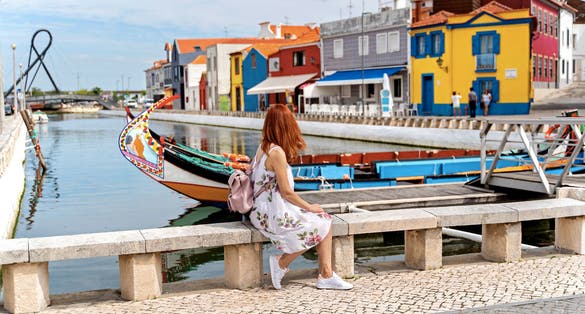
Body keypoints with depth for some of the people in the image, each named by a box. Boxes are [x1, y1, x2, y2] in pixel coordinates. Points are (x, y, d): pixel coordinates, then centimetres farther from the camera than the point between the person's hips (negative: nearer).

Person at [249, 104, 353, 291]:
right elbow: (286, 192, -16)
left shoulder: (263, 147, 8)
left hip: (264, 210, 9)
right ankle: (281, 263, 4)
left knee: (324, 220, 5)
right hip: (272, 214, -9)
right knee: (319, 227, -3)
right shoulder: (277, 152, -20)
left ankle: (326, 275, 0)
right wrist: (309, 207, -5)